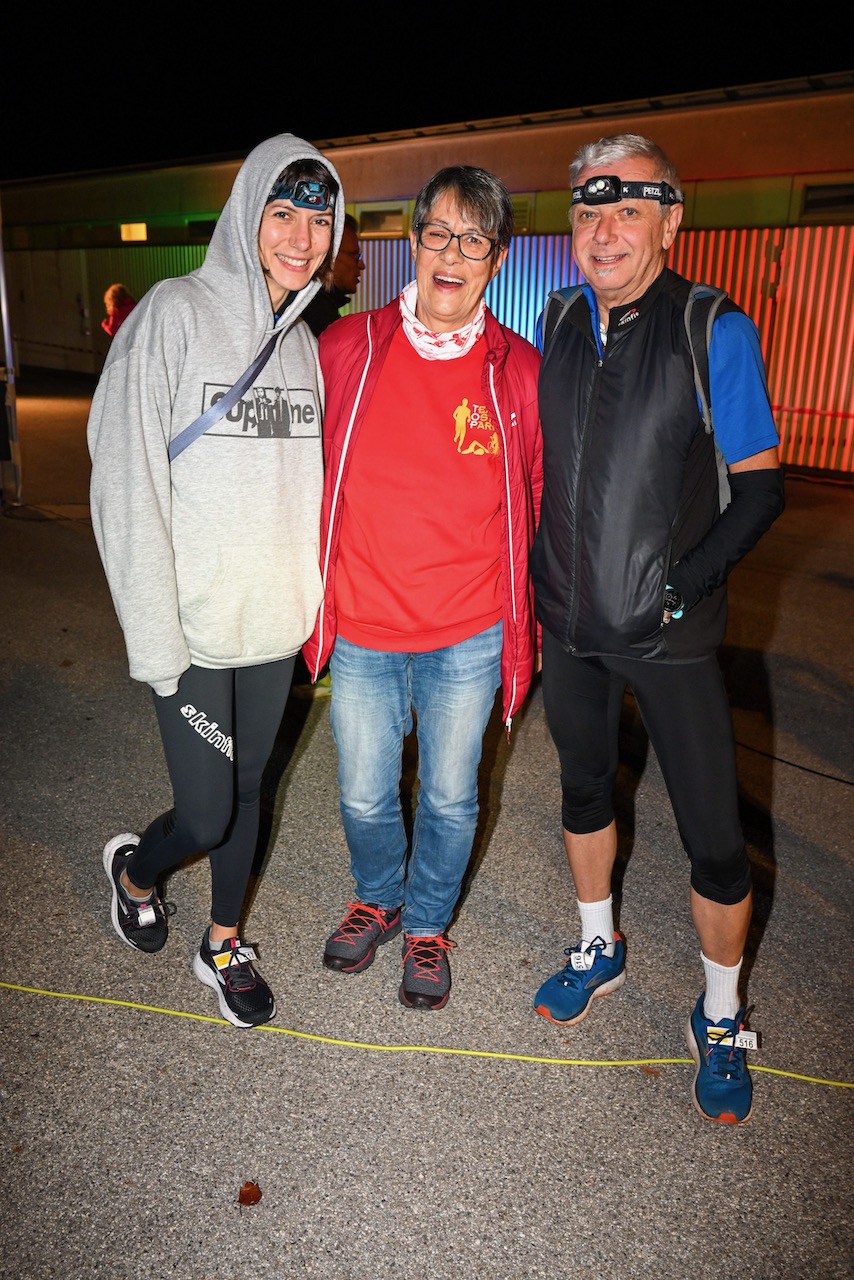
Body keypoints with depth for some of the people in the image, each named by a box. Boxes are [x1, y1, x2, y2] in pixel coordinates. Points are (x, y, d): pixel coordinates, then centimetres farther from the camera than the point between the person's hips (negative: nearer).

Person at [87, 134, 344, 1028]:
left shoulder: (305, 342, 8)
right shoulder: (176, 314, -9)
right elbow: (126, 481, -13)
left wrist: (314, 597, 7)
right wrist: (155, 637, -16)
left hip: (276, 618, 5)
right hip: (195, 623, -5)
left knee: (247, 788, 16)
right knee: (205, 815, 1)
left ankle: (223, 946, 38)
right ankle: (134, 870, 37)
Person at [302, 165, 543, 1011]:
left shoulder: (520, 372, -4)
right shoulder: (347, 349, -4)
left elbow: (538, 504, 6)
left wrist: (527, 624, 7)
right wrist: (308, 589, 9)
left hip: (469, 638, 0)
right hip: (363, 630, 1)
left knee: (449, 798, 15)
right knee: (364, 798, 15)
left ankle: (427, 925, 42)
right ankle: (377, 898, 47)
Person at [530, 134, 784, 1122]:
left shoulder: (715, 333, -9)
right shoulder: (558, 328, 4)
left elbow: (760, 487, -7)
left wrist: (683, 584, -16)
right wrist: (542, 577, 6)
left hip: (668, 632, -4)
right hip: (570, 623, 5)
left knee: (714, 842, 1)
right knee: (584, 788, 20)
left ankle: (720, 1021, 26)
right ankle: (600, 949, 44)